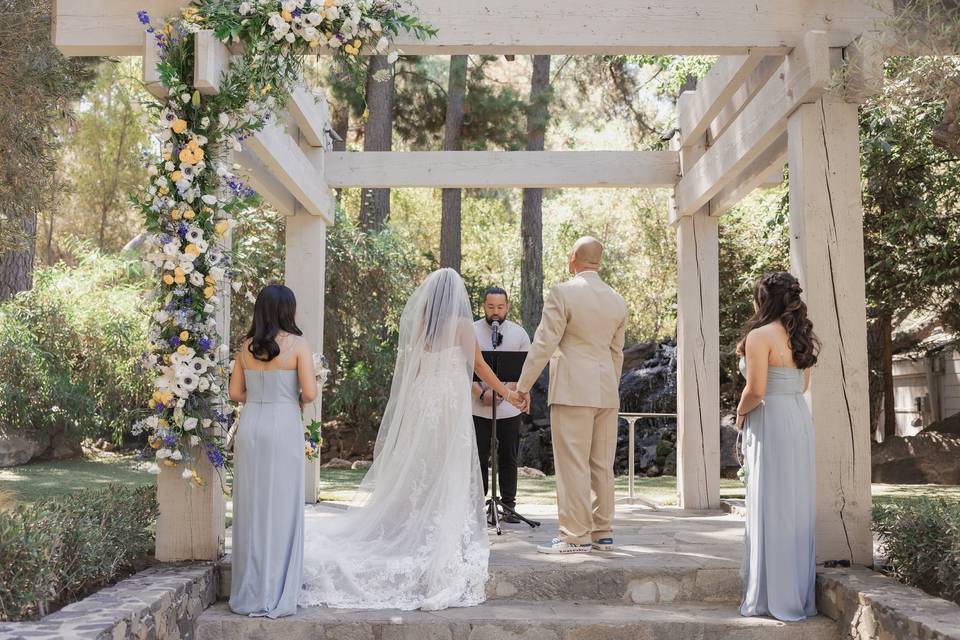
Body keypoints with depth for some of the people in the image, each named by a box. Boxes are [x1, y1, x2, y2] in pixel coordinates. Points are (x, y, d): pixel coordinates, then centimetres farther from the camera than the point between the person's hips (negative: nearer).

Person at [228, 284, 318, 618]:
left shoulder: (246, 346, 7)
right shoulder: (297, 344, -7)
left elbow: (235, 393, 10)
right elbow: (310, 392, -11)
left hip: (250, 427, 5)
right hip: (284, 428, -4)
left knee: (250, 509, 10)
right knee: (281, 509, 3)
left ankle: (248, 594, 17)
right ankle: (277, 597, 8)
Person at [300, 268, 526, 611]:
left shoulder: (419, 323, 8)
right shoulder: (460, 324, -6)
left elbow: (412, 369, 12)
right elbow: (480, 366, -1)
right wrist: (508, 393, 10)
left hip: (420, 401, 5)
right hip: (450, 402, -5)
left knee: (415, 472, 10)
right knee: (447, 476, 0)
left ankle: (411, 535, 11)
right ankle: (443, 542, 1)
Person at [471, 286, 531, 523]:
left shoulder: (519, 333, 5)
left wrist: (502, 392, -13)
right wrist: (481, 393, -18)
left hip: (509, 408, 1)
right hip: (478, 409, -1)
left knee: (508, 459, 6)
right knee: (479, 458, 3)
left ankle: (509, 507, 13)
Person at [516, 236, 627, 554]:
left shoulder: (563, 293, -9)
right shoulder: (617, 301, 11)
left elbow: (544, 343, -11)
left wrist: (523, 385, -5)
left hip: (573, 391, -7)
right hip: (606, 392, 7)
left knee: (573, 465, -4)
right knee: (601, 465, 11)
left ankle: (575, 536, -2)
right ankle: (602, 533, 17)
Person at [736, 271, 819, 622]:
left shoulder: (760, 336, -13)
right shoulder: (800, 336, 12)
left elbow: (755, 390, -18)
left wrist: (740, 413, -1)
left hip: (771, 422, -8)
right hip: (800, 419, 8)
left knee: (771, 508, -2)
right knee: (797, 506, 12)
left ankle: (775, 597, 3)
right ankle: (800, 593, 19)